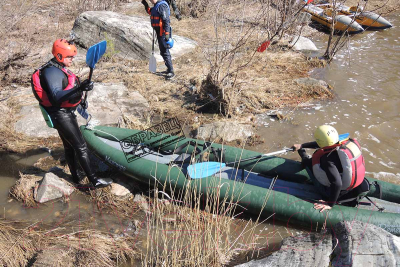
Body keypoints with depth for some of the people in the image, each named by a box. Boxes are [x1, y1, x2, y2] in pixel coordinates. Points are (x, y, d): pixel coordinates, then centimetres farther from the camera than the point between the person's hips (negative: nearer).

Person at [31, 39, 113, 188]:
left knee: (69, 146, 18)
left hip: (66, 113, 11)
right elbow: (56, 97, -37)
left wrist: (79, 100, 32)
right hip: (61, 115, -11)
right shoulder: (52, 72, -22)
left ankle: (75, 176, 32)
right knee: (81, 146, -8)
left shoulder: (58, 68, 11)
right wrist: (79, 89, -49)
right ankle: (94, 180, -3)